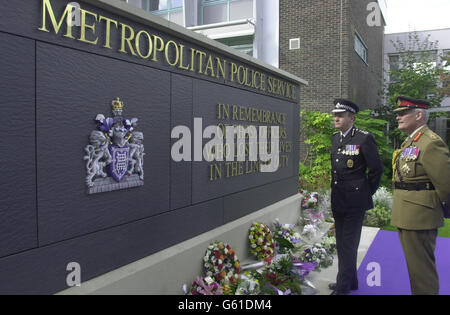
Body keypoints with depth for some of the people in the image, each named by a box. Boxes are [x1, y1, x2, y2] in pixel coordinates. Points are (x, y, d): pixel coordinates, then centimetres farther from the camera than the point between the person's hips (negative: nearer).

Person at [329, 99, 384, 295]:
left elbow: (377, 169, -8)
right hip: (338, 201, 8)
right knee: (342, 244, 17)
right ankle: (351, 281, 34)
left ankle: (343, 287, 14)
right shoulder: (335, 138, 10)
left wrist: (366, 193, -1)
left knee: (349, 245, 0)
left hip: (355, 203, -8)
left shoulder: (364, 138, -13)